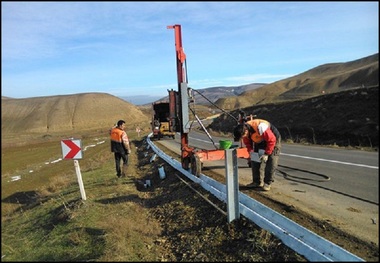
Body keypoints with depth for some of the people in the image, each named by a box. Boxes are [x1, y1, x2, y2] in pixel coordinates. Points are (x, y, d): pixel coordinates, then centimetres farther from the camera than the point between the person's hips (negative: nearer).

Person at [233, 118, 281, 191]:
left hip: (273, 139, -7)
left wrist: (266, 154, -28)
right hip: (260, 142, 7)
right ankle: (257, 182, 13)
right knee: (255, 161, 4)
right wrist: (250, 151, -17)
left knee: (271, 162, -11)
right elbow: (247, 143, 0)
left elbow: (271, 140, -31)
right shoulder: (244, 130, -18)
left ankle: (267, 183, -1)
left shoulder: (260, 128, -40)